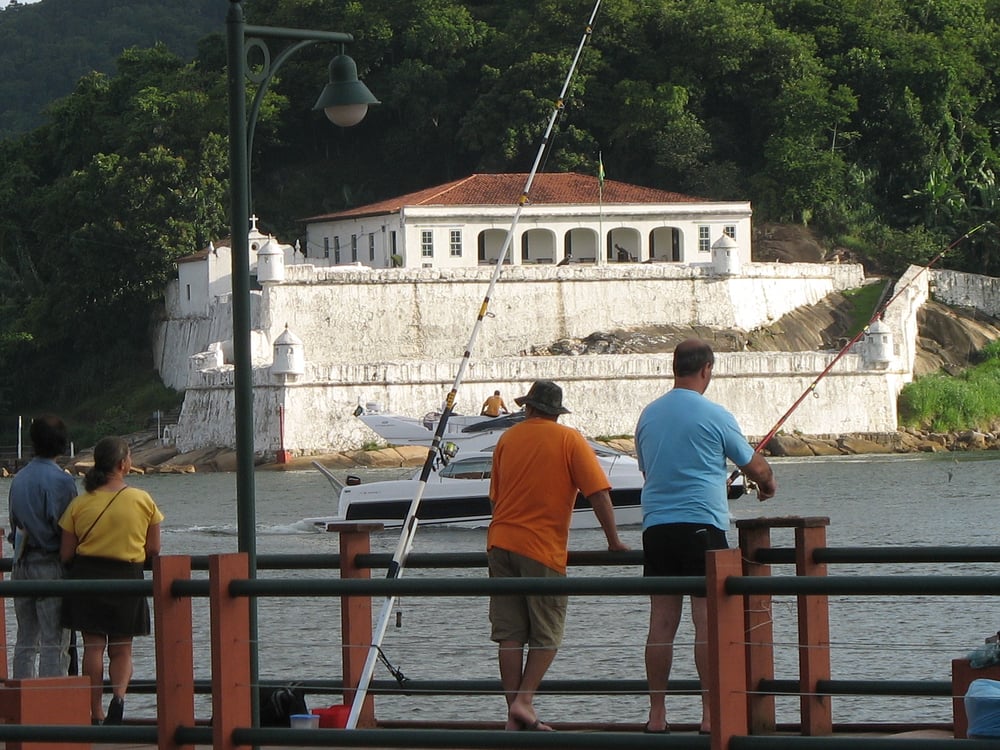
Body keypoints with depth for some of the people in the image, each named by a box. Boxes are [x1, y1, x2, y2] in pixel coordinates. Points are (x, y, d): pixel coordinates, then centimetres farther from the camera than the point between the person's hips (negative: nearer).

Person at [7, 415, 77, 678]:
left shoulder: (19, 479, 10)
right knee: (54, 643, -5)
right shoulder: (60, 480, -12)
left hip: (21, 565, 7)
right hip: (51, 566, -7)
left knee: (25, 641, 11)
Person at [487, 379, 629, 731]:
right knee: (546, 635, 3)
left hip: (500, 543, 4)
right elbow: (598, 493, -8)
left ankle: (514, 713, 2)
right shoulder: (569, 440, -1)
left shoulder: (507, 439, 12)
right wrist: (614, 540, -1)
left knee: (509, 634, 4)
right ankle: (524, 701, -11)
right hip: (543, 548, -4)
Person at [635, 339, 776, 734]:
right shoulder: (714, 416, -5)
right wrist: (767, 484, 27)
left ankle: (657, 714, 6)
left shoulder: (648, 415, 11)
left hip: (655, 526, 5)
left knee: (661, 622, 6)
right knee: (708, 619, -4)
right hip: (701, 524, -5)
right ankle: (712, 713, -6)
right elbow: (755, 467, 5)